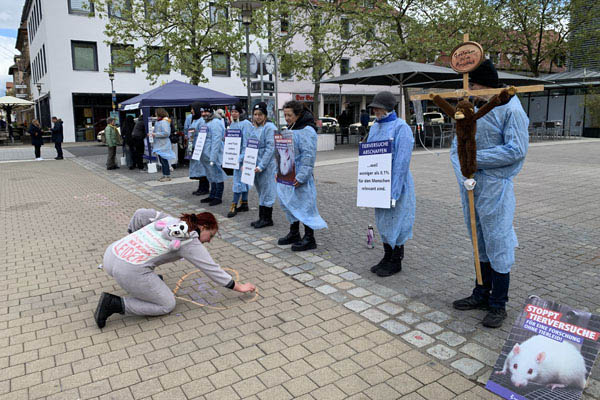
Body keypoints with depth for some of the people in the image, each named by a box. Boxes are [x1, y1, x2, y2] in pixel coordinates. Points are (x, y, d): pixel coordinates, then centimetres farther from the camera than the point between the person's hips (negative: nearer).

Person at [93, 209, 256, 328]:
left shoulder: (169, 219, 15)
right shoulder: (192, 244, -1)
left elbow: (140, 214, 14)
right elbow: (213, 270, 4)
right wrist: (239, 287, 14)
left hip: (111, 253, 9)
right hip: (130, 272, -8)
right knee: (167, 305, 10)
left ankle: (149, 282, 27)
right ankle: (114, 304, 0)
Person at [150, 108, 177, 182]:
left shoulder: (164, 122, -14)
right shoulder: (158, 122, 16)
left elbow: (166, 133, -22)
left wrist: (155, 134, -19)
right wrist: (152, 134, 12)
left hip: (163, 145, -10)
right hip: (159, 145, 10)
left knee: (164, 160, -7)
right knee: (161, 161, 13)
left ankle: (168, 176, -1)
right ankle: (164, 175, 21)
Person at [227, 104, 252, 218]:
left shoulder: (245, 124, -12)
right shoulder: (232, 124, 14)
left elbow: (246, 142, -16)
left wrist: (242, 157, -20)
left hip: (242, 156, -8)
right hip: (235, 156, 9)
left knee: (238, 180, -8)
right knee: (243, 180, 13)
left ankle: (234, 206, -4)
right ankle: (244, 204, 21)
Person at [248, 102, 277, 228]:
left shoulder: (270, 127, -11)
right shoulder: (253, 128, 14)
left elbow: (270, 148, -17)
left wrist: (261, 166, -20)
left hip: (267, 165, -8)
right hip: (255, 165, 8)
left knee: (266, 191, 0)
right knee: (260, 191, 13)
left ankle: (267, 219, 10)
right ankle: (262, 218, 22)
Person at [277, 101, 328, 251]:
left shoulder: (307, 131, -16)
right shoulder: (291, 129, 15)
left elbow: (308, 155, -22)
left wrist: (301, 177, -25)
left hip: (300, 177, -10)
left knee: (304, 205, -3)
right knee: (290, 204, 17)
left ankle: (309, 239, 7)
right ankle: (294, 234, 31)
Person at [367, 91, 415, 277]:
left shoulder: (401, 128, -13)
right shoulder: (375, 127, 10)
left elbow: (402, 161, -18)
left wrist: (393, 190, -22)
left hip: (395, 183, -7)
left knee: (395, 220, 2)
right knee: (383, 220, 14)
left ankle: (396, 262, 16)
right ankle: (387, 257, 28)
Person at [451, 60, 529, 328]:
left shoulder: (510, 109, -10)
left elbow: (516, 150, -18)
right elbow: (456, 147, 6)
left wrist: (475, 159, -16)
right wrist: (462, 173, -12)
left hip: (495, 187, -7)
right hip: (471, 186, 7)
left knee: (498, 246, 2)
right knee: (480, 243, 17)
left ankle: (498, 305, 16)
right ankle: (481, 294, 32)